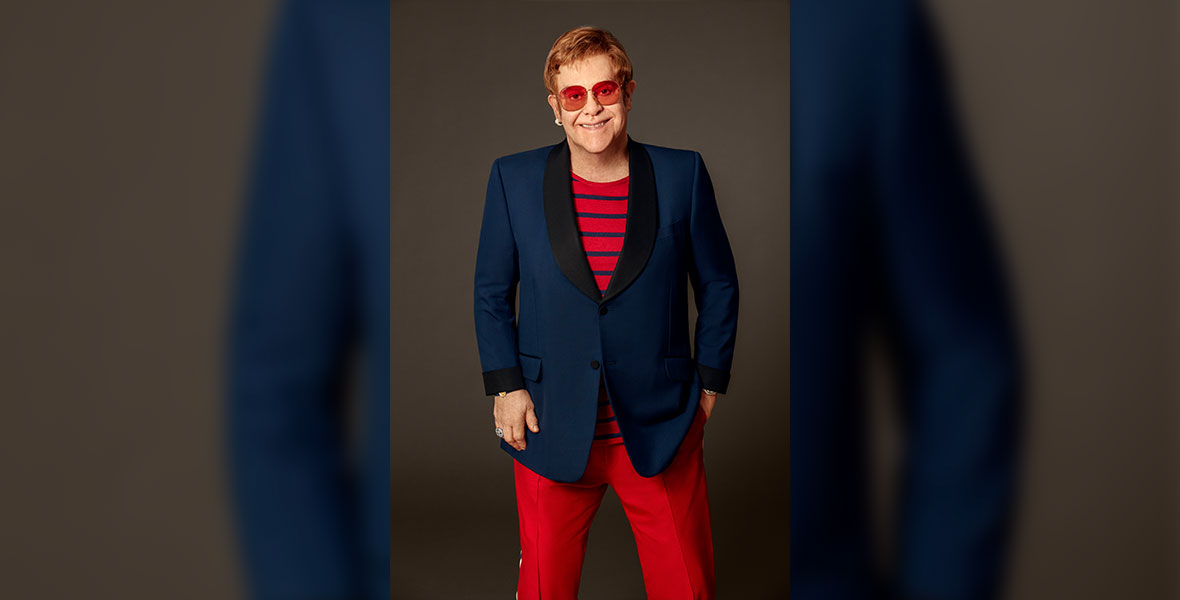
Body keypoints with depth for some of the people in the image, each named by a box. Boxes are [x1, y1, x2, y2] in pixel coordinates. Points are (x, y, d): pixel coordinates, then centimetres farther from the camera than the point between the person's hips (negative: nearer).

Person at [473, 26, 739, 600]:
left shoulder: (681, 175, -2)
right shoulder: (514, 179, -1)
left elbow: (718, 284, 8)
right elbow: (491, 291, 7)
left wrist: (708, 381, 4)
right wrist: (505, 384, 0)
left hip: (660, 433, 0)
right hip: (550, 429, 0)